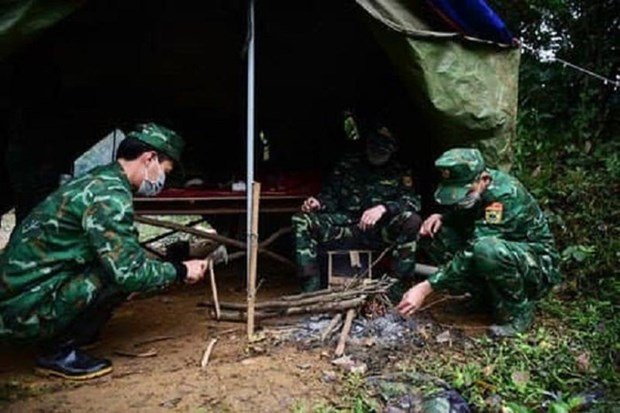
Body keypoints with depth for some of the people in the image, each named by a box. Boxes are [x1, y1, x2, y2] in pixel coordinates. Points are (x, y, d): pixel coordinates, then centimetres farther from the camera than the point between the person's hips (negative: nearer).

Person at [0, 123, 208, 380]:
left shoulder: (98, 180, 10)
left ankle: (60, 340, 13)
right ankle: (58, 351, -4)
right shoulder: (110, 194, -20)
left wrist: (169, 270, 15)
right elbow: (128, 272, -24)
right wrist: (180, 271, -10)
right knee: (123, 275, -17)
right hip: (26, 309, -9)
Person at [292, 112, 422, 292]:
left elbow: (413, 201, -4)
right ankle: (311, 290, -23)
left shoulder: (399, 173, 10)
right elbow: (331, 197, 13)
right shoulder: (348, 165, 14)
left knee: (412, 221, -31)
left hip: (379, 230, -1)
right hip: (345, 226, 2)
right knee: (302, 221, -21)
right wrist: (318, 202, -12)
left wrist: (383, 207, -23)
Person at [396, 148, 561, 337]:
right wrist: (440, 218, -11)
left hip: (539, 265, -7)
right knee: (433, 234, -9)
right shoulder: (472, 189, -6)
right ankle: (487, 296, 3)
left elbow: (472, 252, -35)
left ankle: (518, 312, -12)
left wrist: (425, 287, -38)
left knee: (487, 250, -40)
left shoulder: (505, 195, -29)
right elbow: (461, 217, 14)